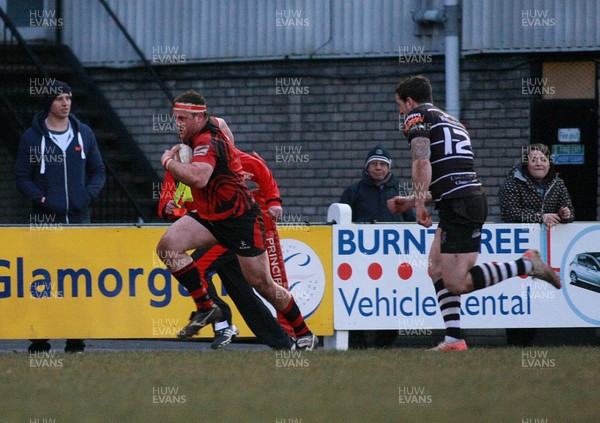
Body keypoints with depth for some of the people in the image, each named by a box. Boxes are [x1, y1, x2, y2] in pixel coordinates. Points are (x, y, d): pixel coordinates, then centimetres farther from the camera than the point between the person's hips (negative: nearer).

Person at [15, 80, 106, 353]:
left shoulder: (84, 134, 11)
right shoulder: (32, 137, 3)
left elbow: (98, 171, 16)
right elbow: (22, 176, 2)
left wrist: (88, 194, -3)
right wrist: (42, 199, -12)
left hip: (79, 217, 2)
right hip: (45, 218, -2)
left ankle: (76, 340, 4)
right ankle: (39, 340, -2)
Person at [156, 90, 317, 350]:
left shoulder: (208, 141, -22)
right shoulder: (197, 136, 6)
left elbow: (197, 178, -42)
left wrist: (168, 161, -24)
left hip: (240, 219, -9)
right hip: (209, 217, 9)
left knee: (262, 283, -2)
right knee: (167, 246, -15)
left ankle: (304, 334, 16)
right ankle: (206, 307, -9)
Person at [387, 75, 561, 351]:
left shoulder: (417, 117, 1)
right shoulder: (450, 121, 29)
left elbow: (422, 162, -16)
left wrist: (420, 204, -13)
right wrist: (410, 202, 36)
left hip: (460, 205, -10)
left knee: (456, 283, -11)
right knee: (436, 271, 13)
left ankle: (527, 264, -12)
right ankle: (454, 339, 4)